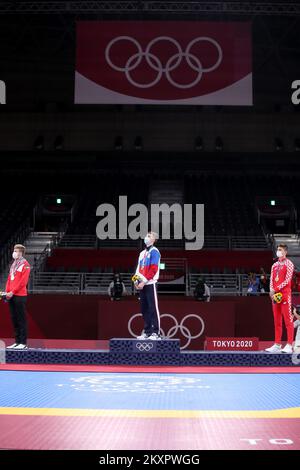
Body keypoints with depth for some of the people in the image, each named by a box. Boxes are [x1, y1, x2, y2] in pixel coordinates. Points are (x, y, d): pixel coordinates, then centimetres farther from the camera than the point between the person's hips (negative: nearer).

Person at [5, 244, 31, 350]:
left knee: (21, 319, -5)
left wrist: (13, 292, -16)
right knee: (14, 319, 9)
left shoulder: (25, 265, -7)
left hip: (20, 296, -7)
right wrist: (7, 292, 3)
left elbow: (23, 281, -14)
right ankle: (17, 342, 15)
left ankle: (23, 343, -1)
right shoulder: (13, 265, 17)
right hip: (11, 296, 8)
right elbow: (9, 279, 16)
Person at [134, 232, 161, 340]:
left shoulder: (154, 252, -4)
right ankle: (147, 331, 15)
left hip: (150, 284, -7)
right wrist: (137, 281, 4)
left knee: (153, 309, -8)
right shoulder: (142, 253, 20)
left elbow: (153, 269, -13)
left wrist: (144, 281, -16)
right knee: (144, 309, 8)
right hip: (142, 285, 8)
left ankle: (156, 333, -9)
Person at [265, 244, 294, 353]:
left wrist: (275, 289, -14)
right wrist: (272, 292, -4)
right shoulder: (274, 265, 18)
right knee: (277, 321, 7)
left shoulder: (288, 264, -2)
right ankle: (277, 345, 11)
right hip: (275, 295, 7)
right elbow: (271, 280, 13)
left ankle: (289, 345, -10)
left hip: (285, 294, -7)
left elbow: (287, 280, -11)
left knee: (288, 320, -8)